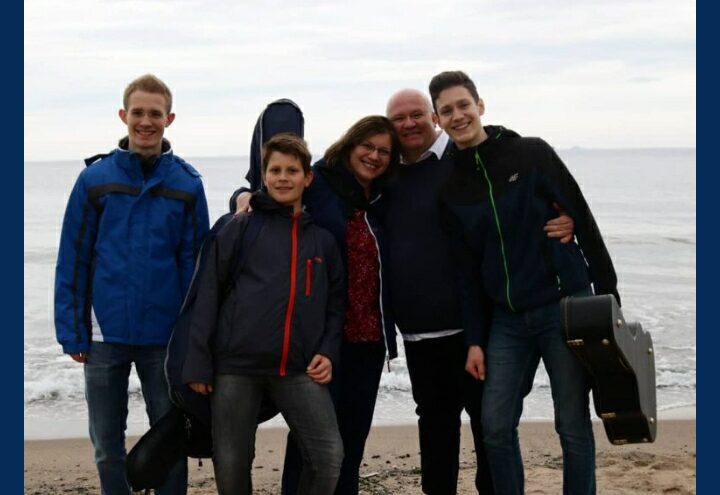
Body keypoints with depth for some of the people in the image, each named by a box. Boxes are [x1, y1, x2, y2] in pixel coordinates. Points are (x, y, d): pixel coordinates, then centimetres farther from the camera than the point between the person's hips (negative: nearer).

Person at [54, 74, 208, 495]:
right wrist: (72, 332, -5)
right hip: (105, 334, 1)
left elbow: (195, 262, 1)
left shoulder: (187, 184, -1)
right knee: (107, 445, 11)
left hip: (165, 337, 0)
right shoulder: (95, 178, -1)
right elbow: (72, 260, 0)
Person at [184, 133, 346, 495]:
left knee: (329, 456, -8)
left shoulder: (323, 240, 12)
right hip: (236, 365, -2)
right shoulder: (240, 229, 2)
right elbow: (209, 295, -1)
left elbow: (336, 303, 17)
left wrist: (328, 352, 1)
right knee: (231, 464, 5)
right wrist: (199, 364, -6)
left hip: (299, 369, 2)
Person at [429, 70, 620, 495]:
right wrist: (475, 339, 4)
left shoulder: (532, 154, -4)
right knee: (496, 427, 0)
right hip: (506, 319, 3)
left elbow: (584, 222, -3)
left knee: (573, 425, 2)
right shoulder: (452, 187, 7)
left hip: (565, 307, -3)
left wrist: (608, 296, -5)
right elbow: (467, 269, 8)